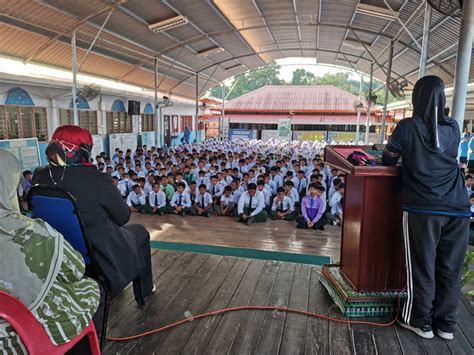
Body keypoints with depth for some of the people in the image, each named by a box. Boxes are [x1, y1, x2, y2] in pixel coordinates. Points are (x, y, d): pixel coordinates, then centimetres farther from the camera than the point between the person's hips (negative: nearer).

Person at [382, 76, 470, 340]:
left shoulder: (407, 127, -4)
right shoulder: (454, 128, 8)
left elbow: (388, 161, 3)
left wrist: (406, 155, 23)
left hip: (423, 208, -4)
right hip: (458, 209, 4)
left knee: (422, 266, 8)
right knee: (450, 268, 13)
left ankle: (421, 322, 21)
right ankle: (446, 324, 26)